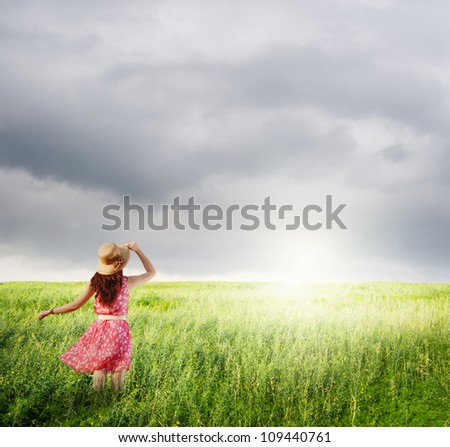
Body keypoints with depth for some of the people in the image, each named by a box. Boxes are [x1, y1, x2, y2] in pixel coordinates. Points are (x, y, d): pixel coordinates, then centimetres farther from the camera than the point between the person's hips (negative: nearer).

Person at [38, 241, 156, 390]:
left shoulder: (95, 282, -1)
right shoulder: (126, 282, -5)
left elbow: (75, 305, 2)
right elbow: (151, 272, 9)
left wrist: (50, 311, 14)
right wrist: (137, 250, 4)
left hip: (100, 330, 1)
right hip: (120, 330, -1)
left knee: (99, 370, 7)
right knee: (118, 371, 4)